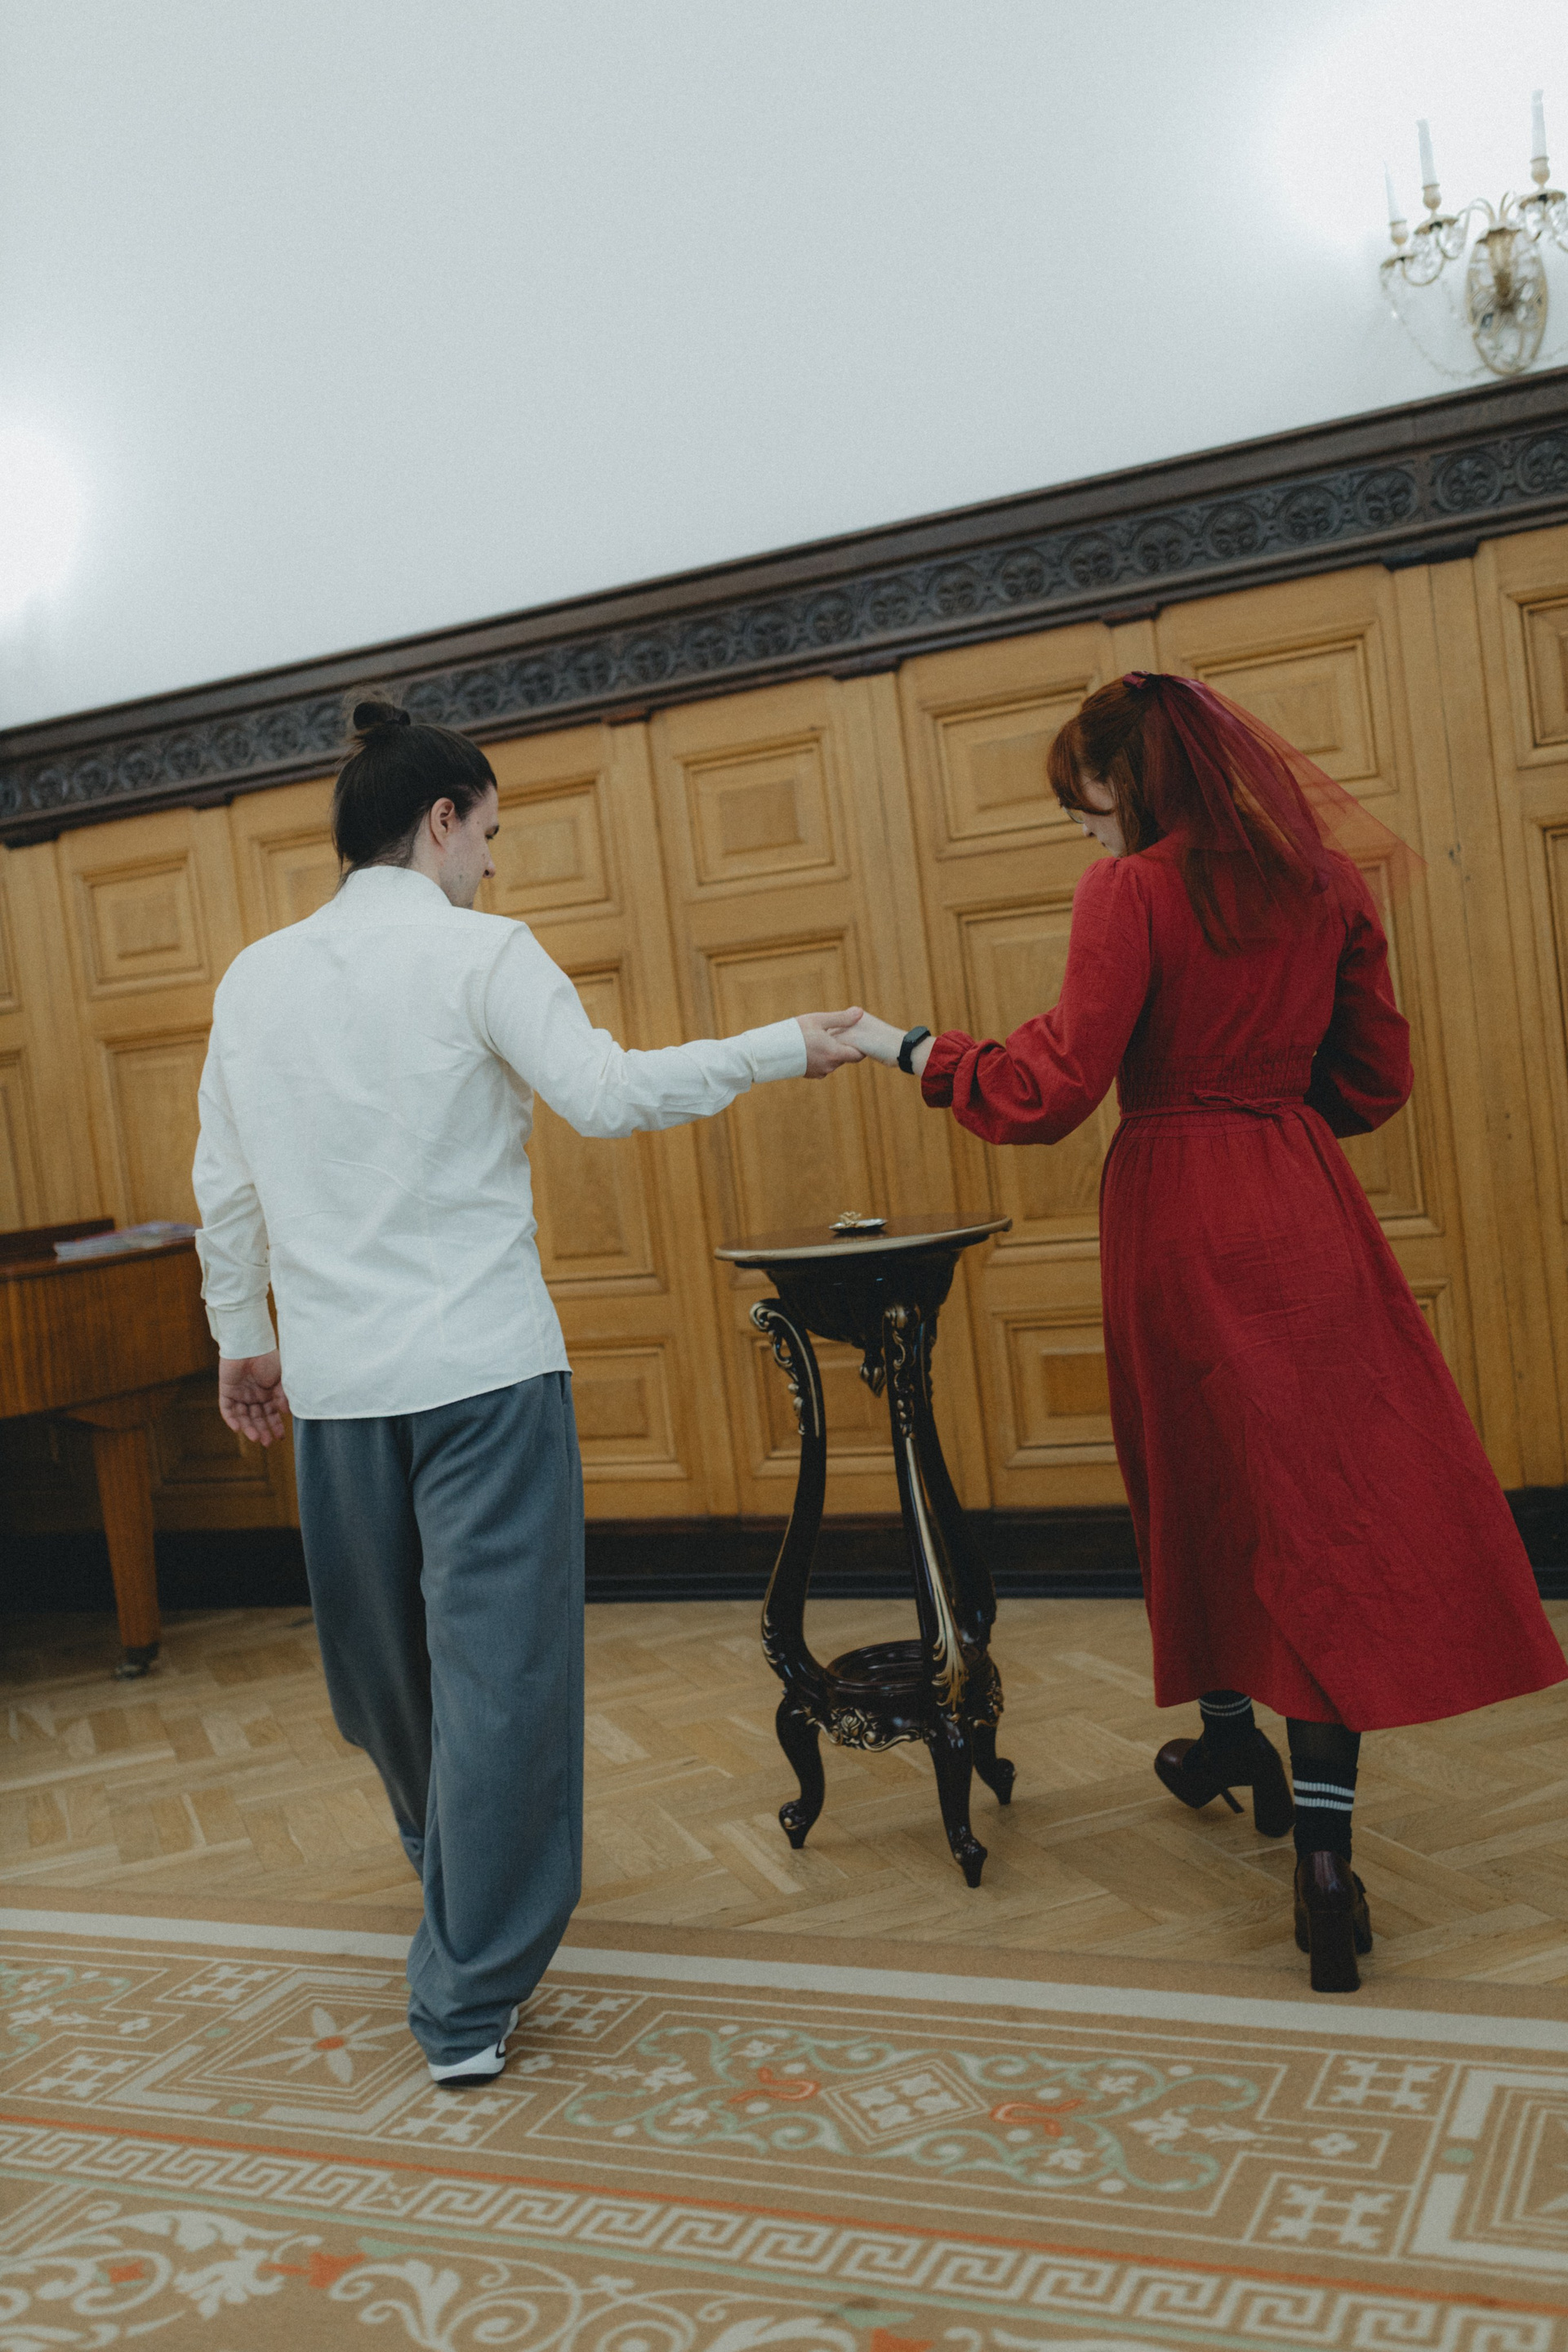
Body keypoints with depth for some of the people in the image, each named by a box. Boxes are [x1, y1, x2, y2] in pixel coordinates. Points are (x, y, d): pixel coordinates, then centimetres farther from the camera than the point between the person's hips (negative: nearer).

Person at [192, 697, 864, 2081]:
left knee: (385, 1658, 21)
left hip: (334, 1382, 6)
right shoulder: (479, 951, -6)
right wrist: (784, 1048, -6)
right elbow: (608, 1094, -16)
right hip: (483, 1368, -5)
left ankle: (456, 1882, 45)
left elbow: (226, 1191, 11)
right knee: (497, 1668, 1)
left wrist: (244, 1341, 23)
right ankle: (469, 2000, 6)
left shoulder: (254, 979, 9)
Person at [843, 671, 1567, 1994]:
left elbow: (1055, 1091, -13)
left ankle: (1233, 1738, 34)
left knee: (1209, 1482, 15)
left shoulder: (1132, 892, -10)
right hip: (1303, 1207, 4)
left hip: (1178, 1214, -3)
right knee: (1334, 1497, 3)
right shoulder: (1322, 880, 6)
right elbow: (1377, 1077, 11)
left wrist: (912, 1049, -1)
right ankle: (1321, 1840, -2)